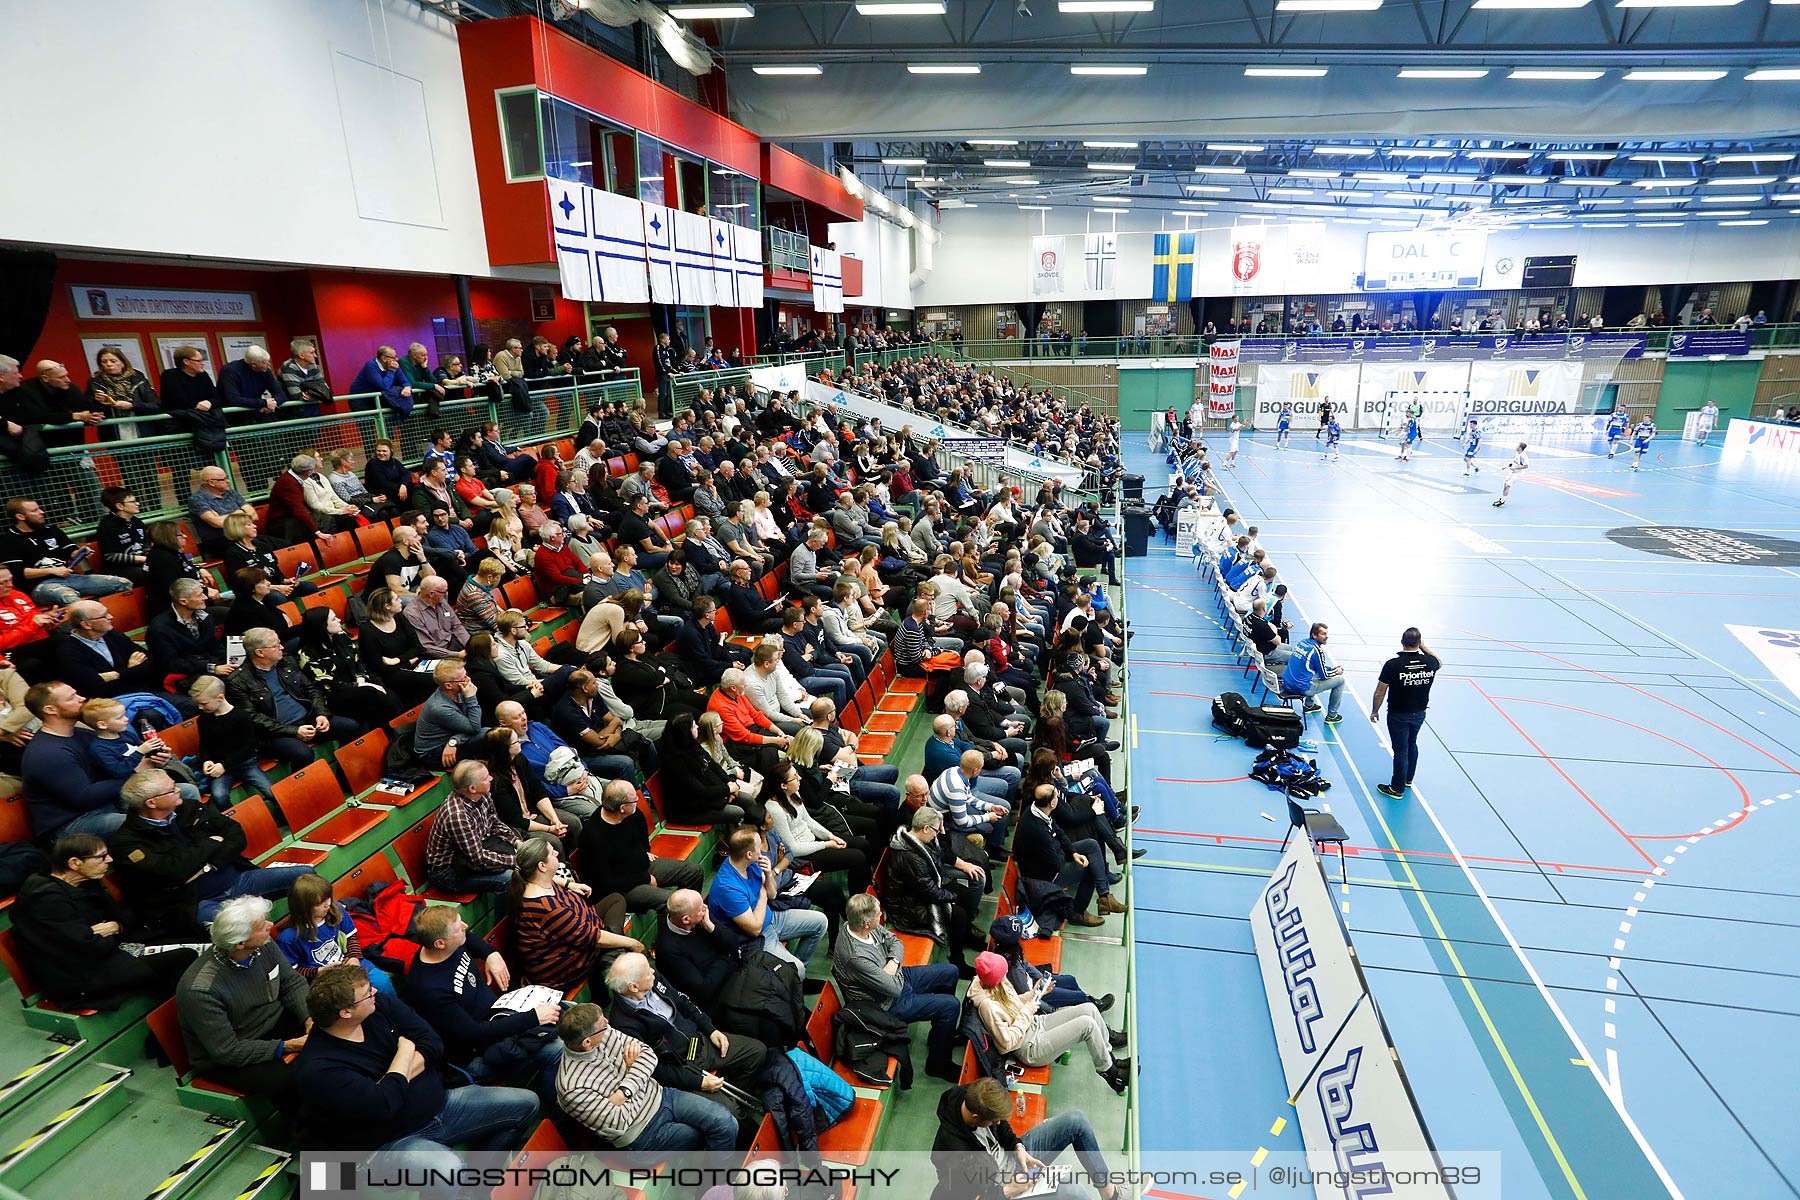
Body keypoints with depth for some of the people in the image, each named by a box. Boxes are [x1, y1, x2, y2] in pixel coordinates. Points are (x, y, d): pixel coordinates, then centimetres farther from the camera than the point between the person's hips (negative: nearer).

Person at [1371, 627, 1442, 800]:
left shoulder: (1392, 665, -24)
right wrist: (1424, 647, 10)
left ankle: (1397, 789, 20)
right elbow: (1440, 662, 17)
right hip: (1419, 713, 5)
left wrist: (1374, 710, 0)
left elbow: (1380, 692, -15)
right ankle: (1408, 779, 43)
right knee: (1412, 745, 25)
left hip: (1398, 716, -5)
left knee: (1400, 751, 6)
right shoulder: (1430, 662, -12)